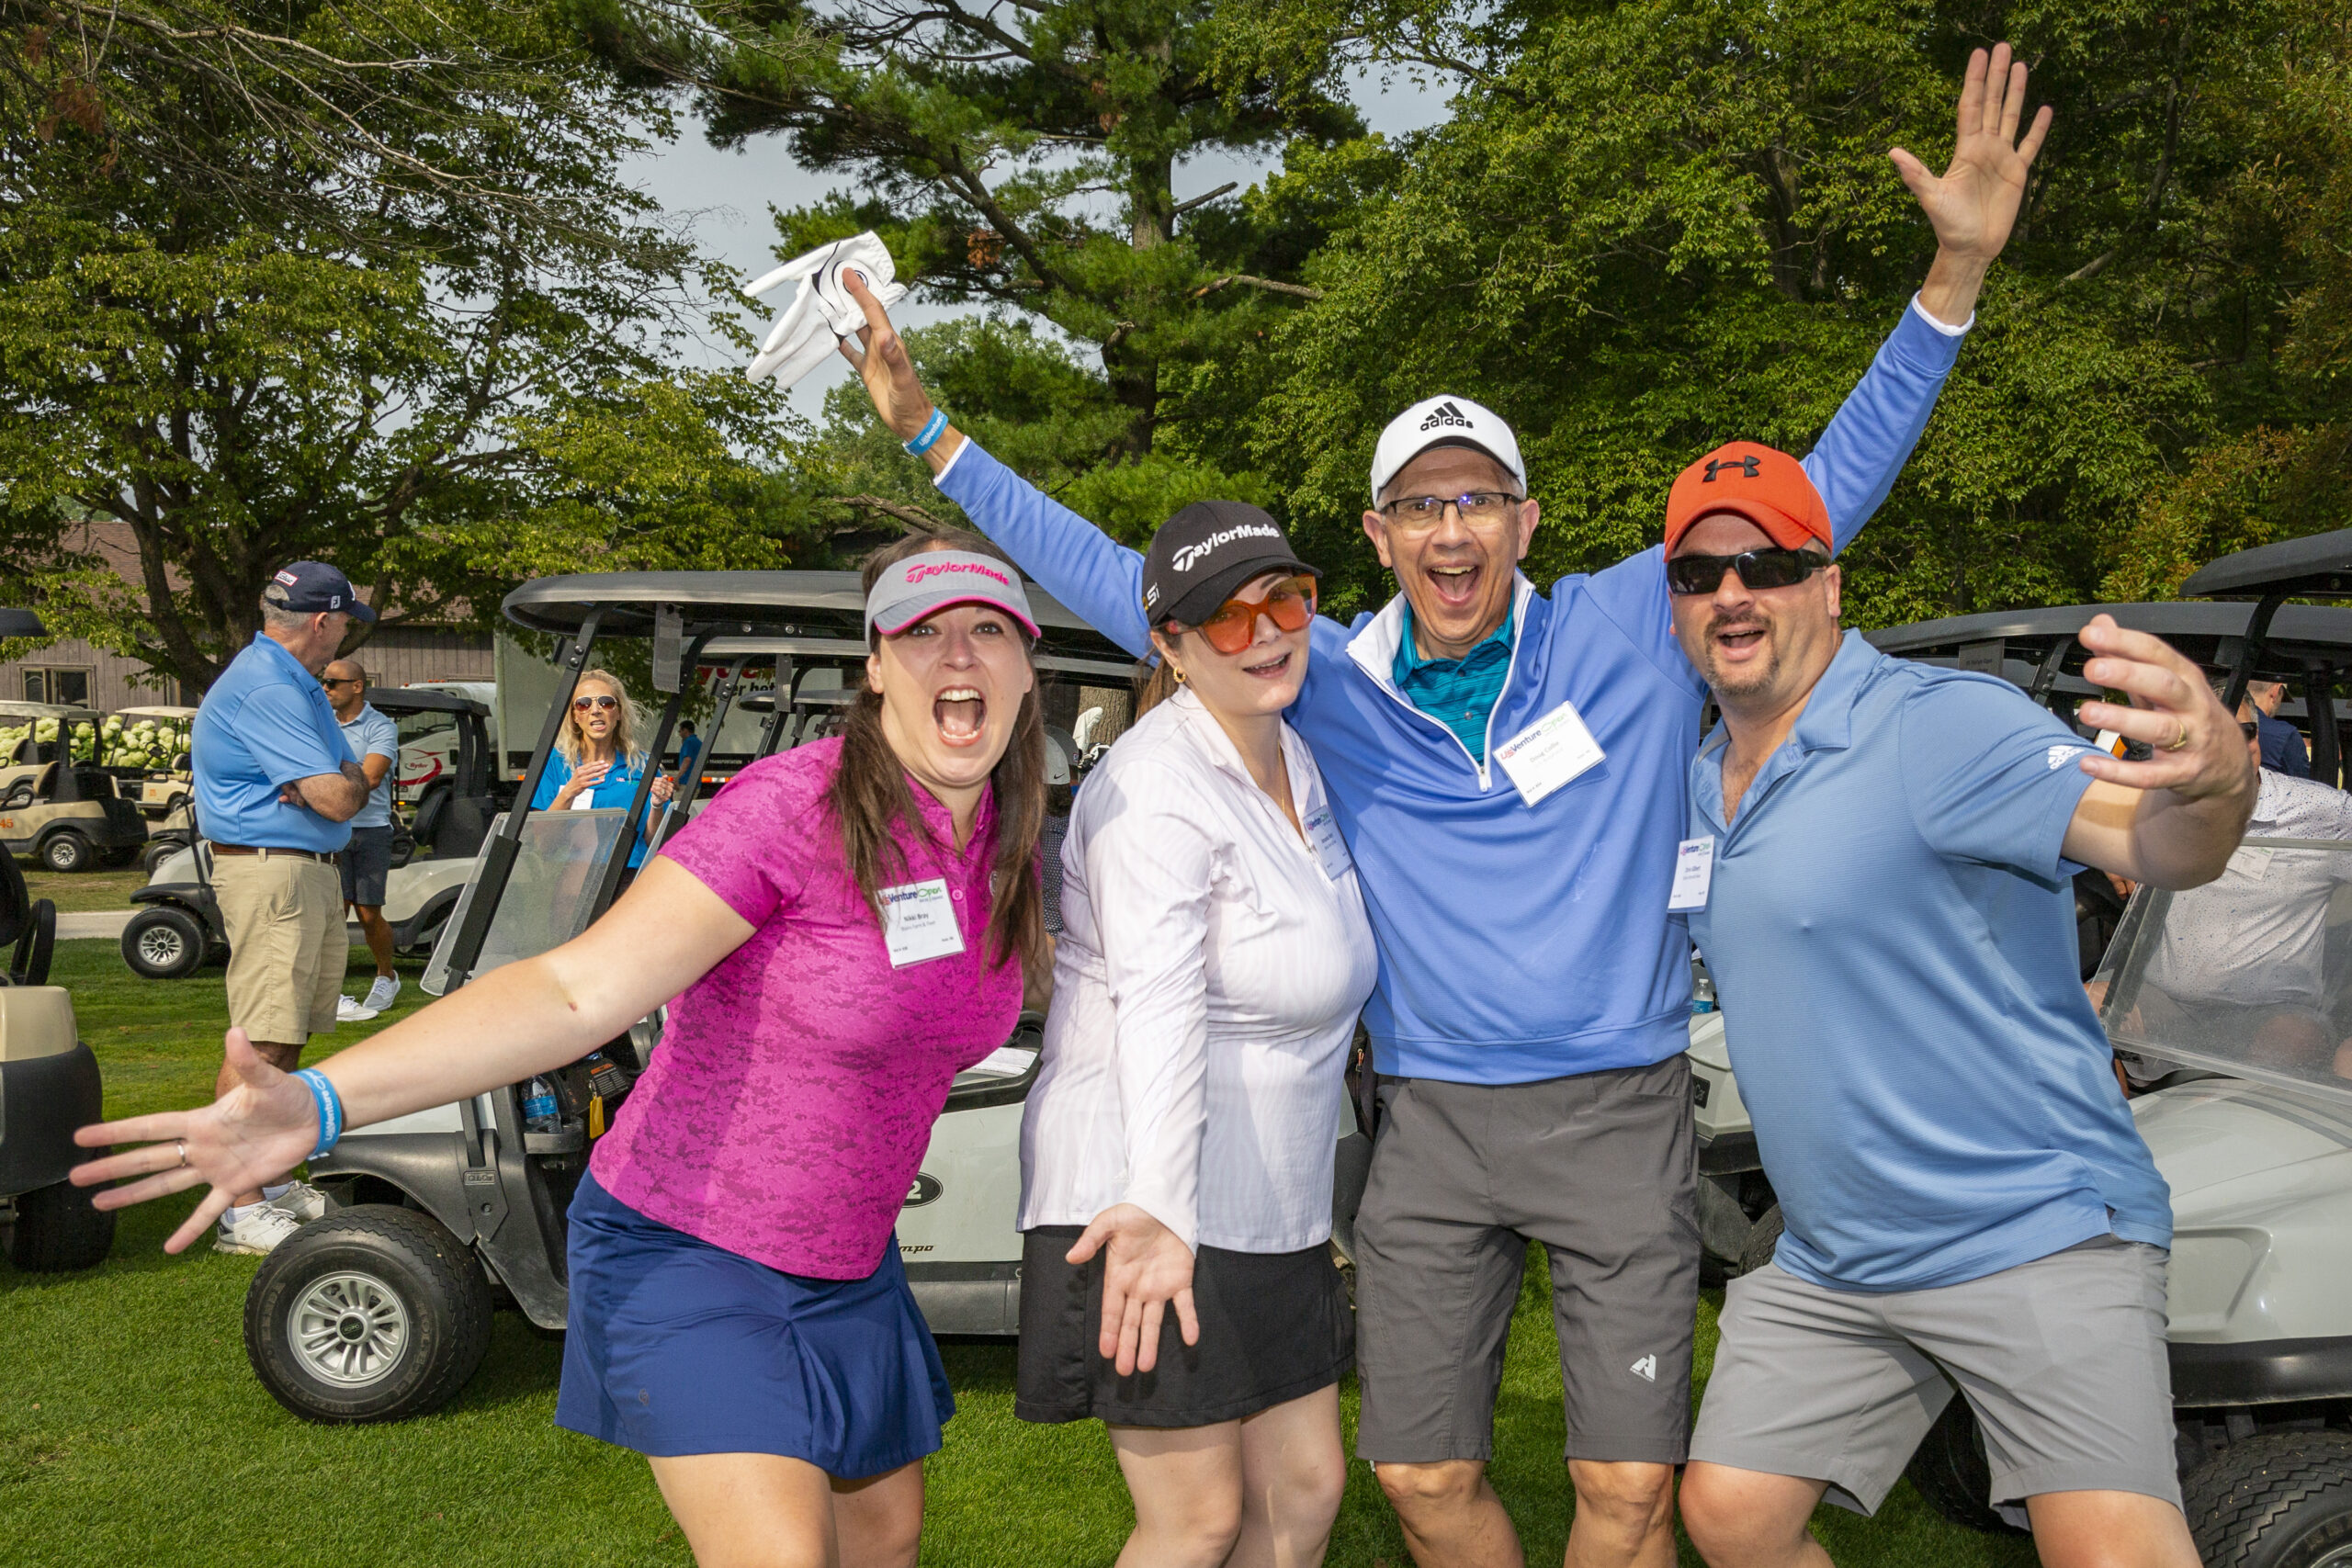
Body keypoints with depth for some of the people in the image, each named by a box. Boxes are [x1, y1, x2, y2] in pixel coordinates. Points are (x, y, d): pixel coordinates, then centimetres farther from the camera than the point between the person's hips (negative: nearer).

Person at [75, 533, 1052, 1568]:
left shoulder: (1002, 845, -2)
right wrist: (318, 1102, -42)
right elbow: (575, 992, -31)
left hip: (844, 1268, 7)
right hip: (686, 1249, -7)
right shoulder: (792, 803, -24)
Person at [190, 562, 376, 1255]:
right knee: (260, 1041, -9)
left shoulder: (297, 683, 18)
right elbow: (338, 799, -21)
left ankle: (272, 1183, 23)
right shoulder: (264, 689, -17)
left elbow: (349, 780, 15)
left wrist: (336, 781, -8)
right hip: (271, 870, -10)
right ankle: (240, 1210, -6)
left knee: (288, 1041, 14)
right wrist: (352, 783, 2)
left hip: (316, 872, 10)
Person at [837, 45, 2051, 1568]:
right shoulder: (1329, 679, 1)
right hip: (1435, 1125, 2)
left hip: (1618, 1114, -2)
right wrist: (930, 430, 5)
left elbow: (1828, 485, -3)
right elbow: (1117, 579, 6)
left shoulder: (1635, 626, -4)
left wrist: (1956, 275, -12)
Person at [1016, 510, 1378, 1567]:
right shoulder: (1159, 787, -18)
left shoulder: (1295, 758, 9)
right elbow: (1157, 1006, -31)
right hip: (1150, 1203, -9)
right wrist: (1159, 1211, -41)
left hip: (1274, 1206, 9)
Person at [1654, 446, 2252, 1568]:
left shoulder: (1939, 726, -16)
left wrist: (2215, 779, -54)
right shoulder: (1697, 783, 8)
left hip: (2032, 1233, -7)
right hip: (1828, 1261, 7)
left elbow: (2155, 843, -32)